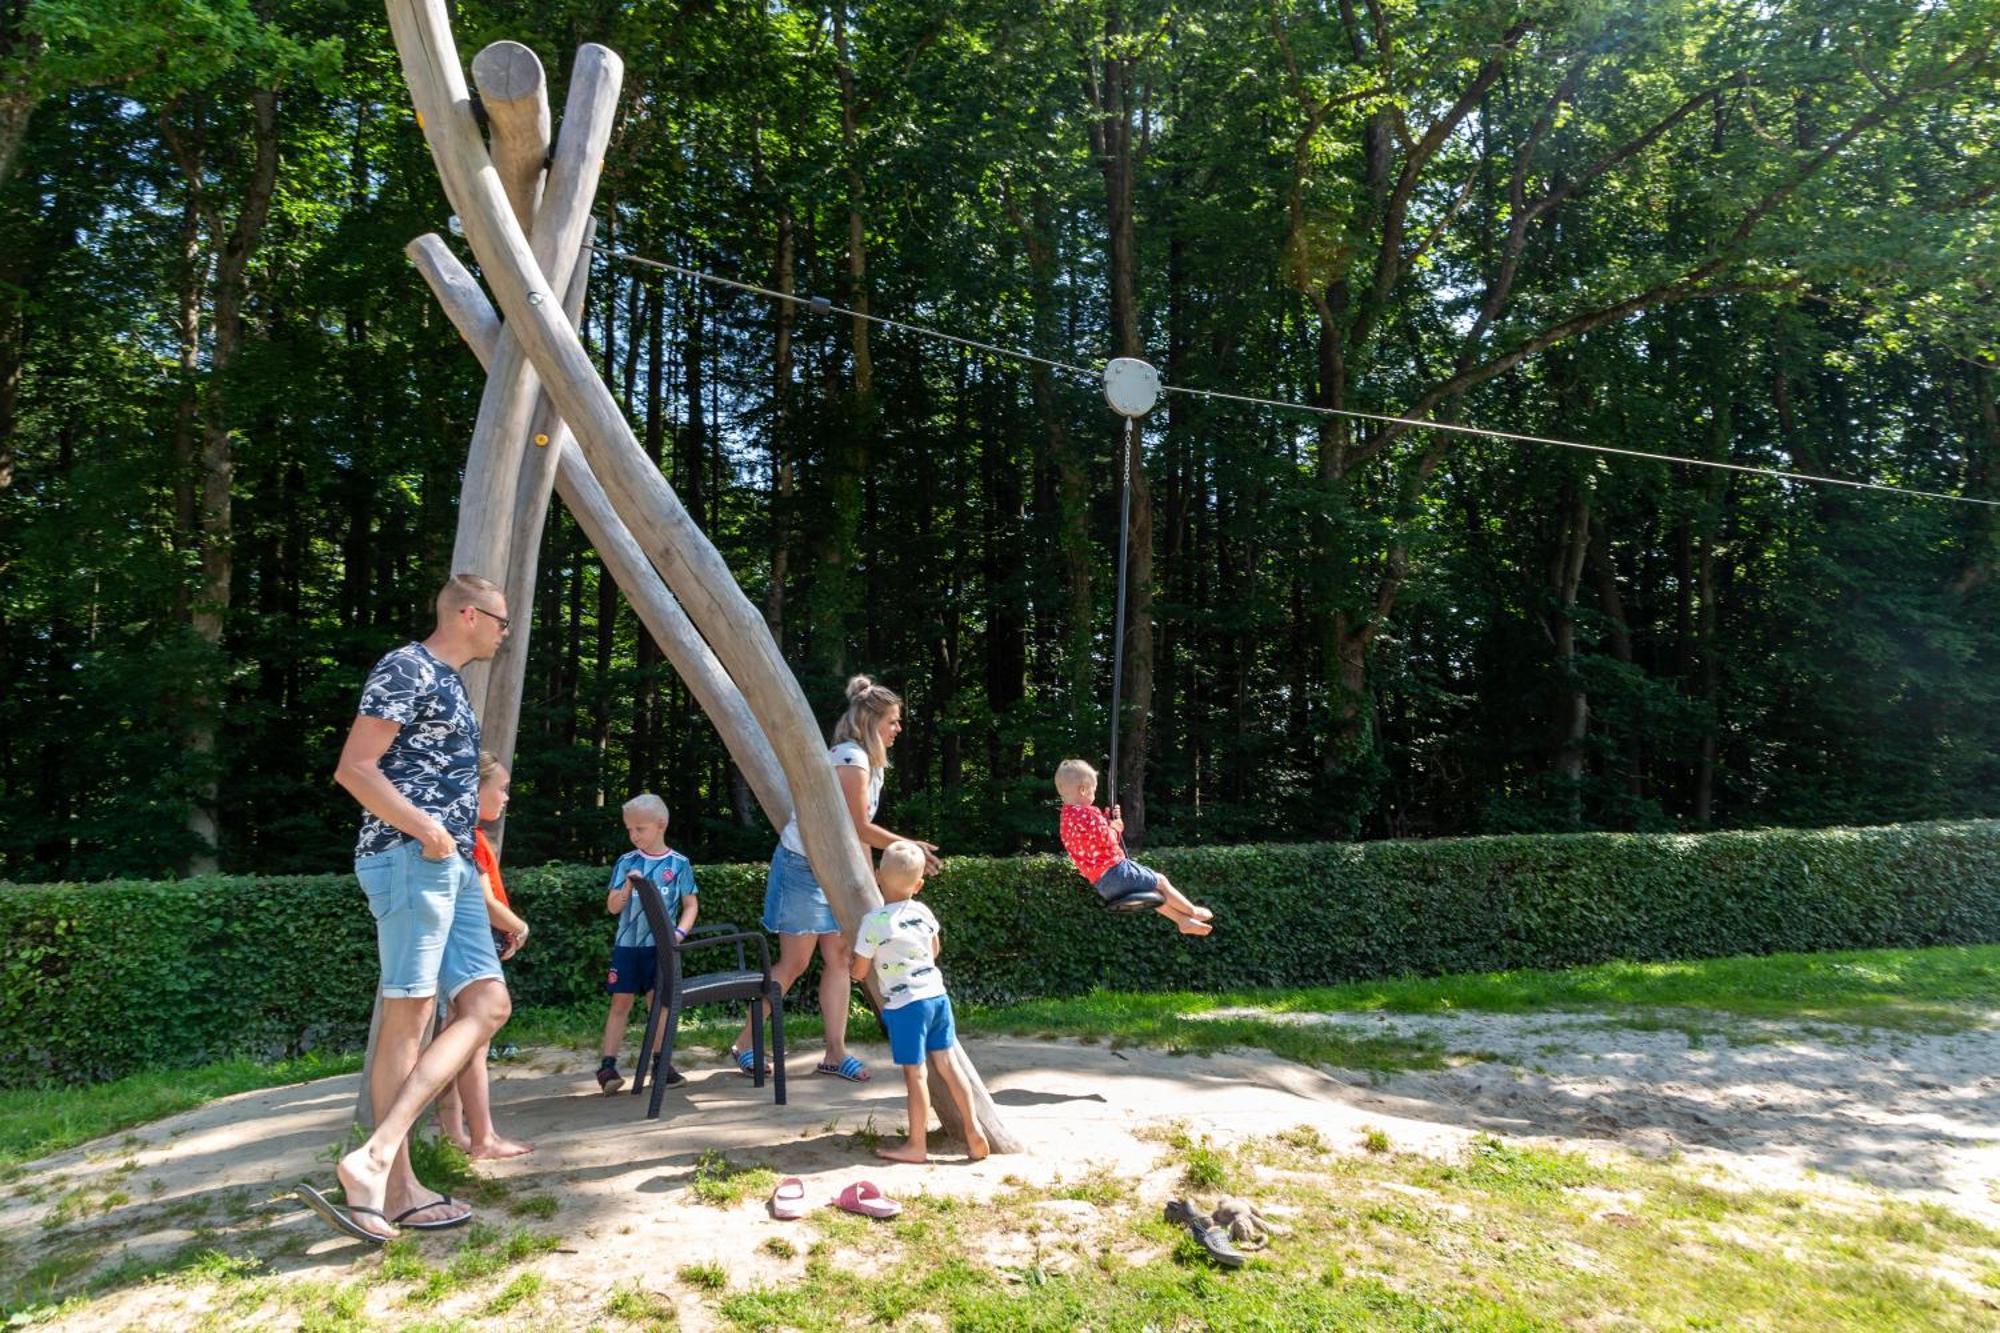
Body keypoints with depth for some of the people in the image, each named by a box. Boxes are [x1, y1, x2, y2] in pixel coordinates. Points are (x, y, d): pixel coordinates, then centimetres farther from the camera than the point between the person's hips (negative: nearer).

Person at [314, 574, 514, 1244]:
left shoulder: (449, 682, 22)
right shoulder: (407, 668, -7)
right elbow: (354, 769, -15)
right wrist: (428, 831, -19)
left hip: (451, 866, 10)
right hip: (411, 859, -10)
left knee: (488, 1005, 3)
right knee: (409, 1015, -8)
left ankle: (376, 1157, -1)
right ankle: (393, 1185, -2)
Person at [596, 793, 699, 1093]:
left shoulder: (679, 864, -1)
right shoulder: (626, 863, 2)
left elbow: (691, 905, 4)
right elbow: (612, 907, 3)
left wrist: (680, 931, -12)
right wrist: (627, 886, -14)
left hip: (660, 945, -1)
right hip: (627, 944, 1)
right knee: (621, 1003, 2)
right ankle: (607, 1066, 5)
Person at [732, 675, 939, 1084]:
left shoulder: (871, 761, 10)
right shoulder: (851, 759, -20)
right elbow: (859, 827, -20)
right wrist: (910, 846, -12)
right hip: (803, 866, -9)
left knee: (839, 958, 5)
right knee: (794, 962, -3)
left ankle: (835, 1053, 9)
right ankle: (744, 1045, 10)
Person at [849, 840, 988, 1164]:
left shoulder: (874, 922, -12)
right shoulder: (923, 913, 5)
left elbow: (859, 972, -2)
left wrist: (847, 966, 20)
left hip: (905, 1004, -6)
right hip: (937, 994, 6)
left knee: (914, 1073, 1)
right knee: (946, 1064, 13)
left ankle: (916, 1146, 11)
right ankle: (973, 1132, 14)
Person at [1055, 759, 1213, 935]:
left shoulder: (1068, 818, 11)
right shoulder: (1087, 814, -20)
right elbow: (1107, 841, -20)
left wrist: (1107, 819, 12)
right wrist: (1115, 827, -1)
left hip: (1100, 883, 10)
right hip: (1114, 871, -10)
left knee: (1152, 891, 24)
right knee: (1160, 881, 8)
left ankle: (1183, 921, 28)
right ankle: (1192, 912, 25)